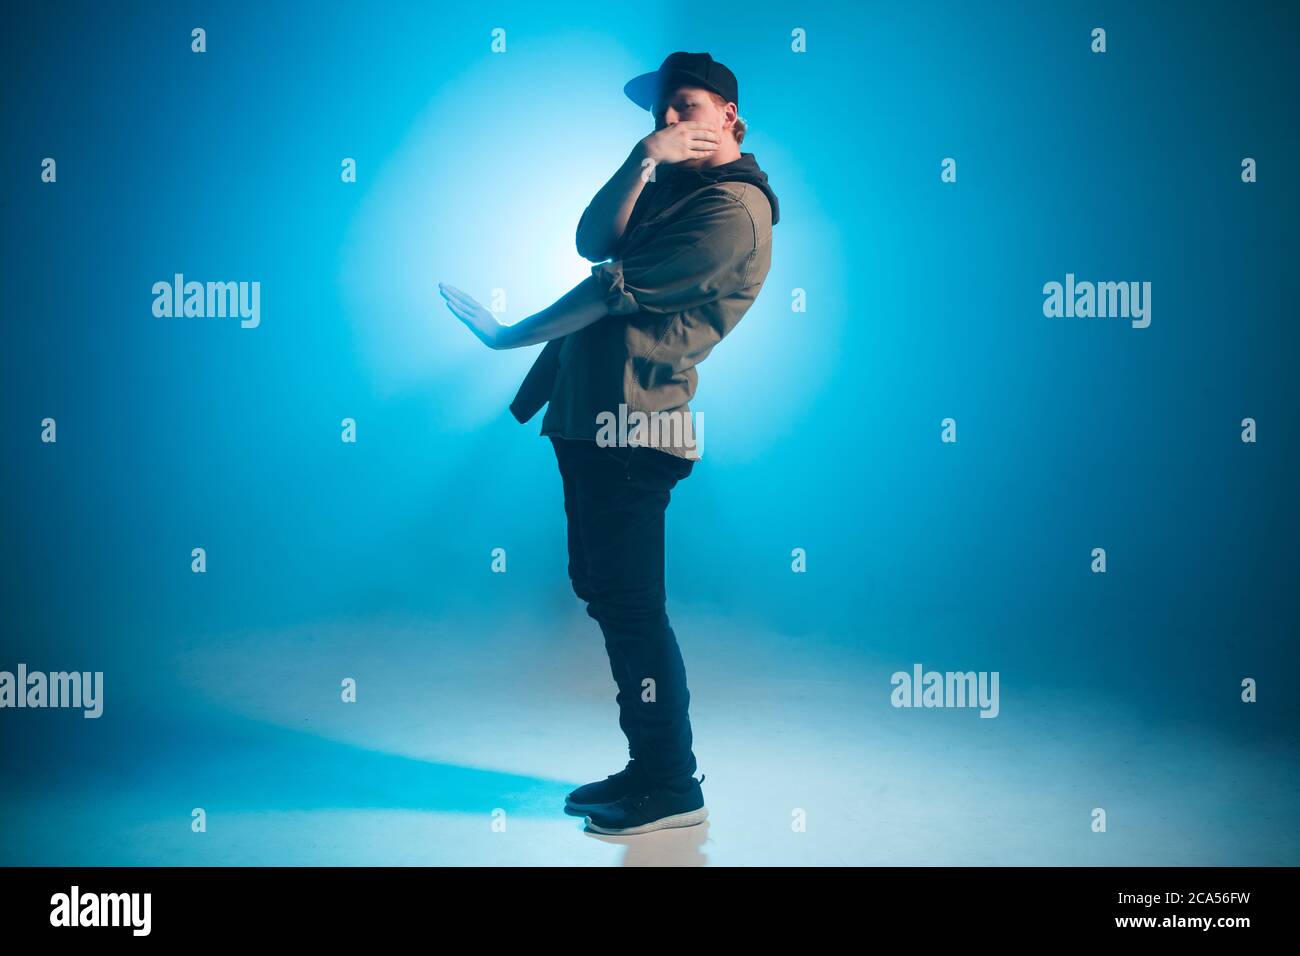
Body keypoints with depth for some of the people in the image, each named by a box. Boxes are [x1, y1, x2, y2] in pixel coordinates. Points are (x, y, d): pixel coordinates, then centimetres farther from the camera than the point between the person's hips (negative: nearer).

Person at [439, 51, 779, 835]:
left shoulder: (732, 207, -11)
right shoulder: (671, 183, 21)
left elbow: (614, 290, -14)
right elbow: (592, 243, 5)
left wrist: (510, 336, -7)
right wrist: (644, 157, -7)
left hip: (633, 421, -10)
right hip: (591, 416, 10)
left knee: (630, 603, -6)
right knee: (604, 592, 14)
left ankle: (673, 787, 5)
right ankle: (649, 768, 25)